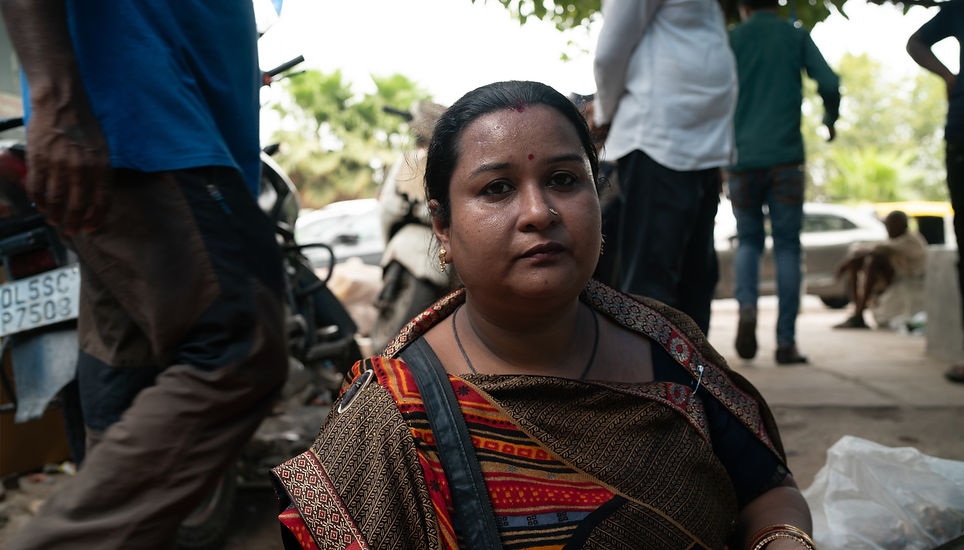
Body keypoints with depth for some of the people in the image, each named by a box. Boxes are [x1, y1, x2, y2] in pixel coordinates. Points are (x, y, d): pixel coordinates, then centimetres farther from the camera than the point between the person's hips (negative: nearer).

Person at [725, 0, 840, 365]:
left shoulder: (730, 40, 9)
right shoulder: (797, 36, 9)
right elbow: (829, 84, -1)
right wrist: (830, 120, 19)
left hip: (742, 158, 1)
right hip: (785, 156, -1)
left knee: (748, 241, 15)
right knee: (787, 246, 5)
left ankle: (746, 307, -12)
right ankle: (786, 342, 0)